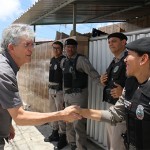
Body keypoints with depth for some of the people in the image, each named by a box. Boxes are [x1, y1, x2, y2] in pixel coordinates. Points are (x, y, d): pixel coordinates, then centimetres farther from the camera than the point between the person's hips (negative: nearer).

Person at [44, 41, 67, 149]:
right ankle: (55, 133, 30)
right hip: (51, 89, 9)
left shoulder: (63, 60, -12)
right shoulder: (52, 60, 13)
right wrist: (50, 87, 17)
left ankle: (63, 137, 9)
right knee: (53, 112, 16)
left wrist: (65, 93, -21)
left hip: (59, 90, -8)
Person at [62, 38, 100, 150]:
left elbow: (92, 73, -20)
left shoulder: (81, 59, -12)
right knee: (69, 122, 19)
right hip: (67, 95, 8)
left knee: (78, 124, -5)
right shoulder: (64, 62, 11)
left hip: (78, 95, -8)